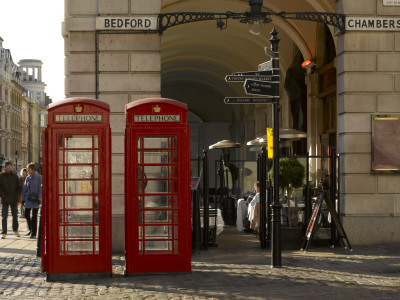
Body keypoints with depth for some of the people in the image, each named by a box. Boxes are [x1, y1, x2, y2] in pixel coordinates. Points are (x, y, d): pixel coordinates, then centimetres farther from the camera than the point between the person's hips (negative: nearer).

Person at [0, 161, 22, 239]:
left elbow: (19, 187, 11)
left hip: (14, 200, 2)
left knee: (15, 215, 10)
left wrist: (17, 195, -2)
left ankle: (15, 230, 28)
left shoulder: (14, 176, 6)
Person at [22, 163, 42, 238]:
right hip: (28, 199, 5)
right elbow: (25, 189, 13)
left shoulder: (39, 177, -7)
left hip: (35, 200, -5)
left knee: (34, 216, -3)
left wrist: (39, 199, -15)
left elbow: (40, 189, -9)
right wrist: (23, 199, 9)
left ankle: (34, 233, 3)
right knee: (26, 214, 5)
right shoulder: (28, 178, 9)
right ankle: (31, 230, 25)